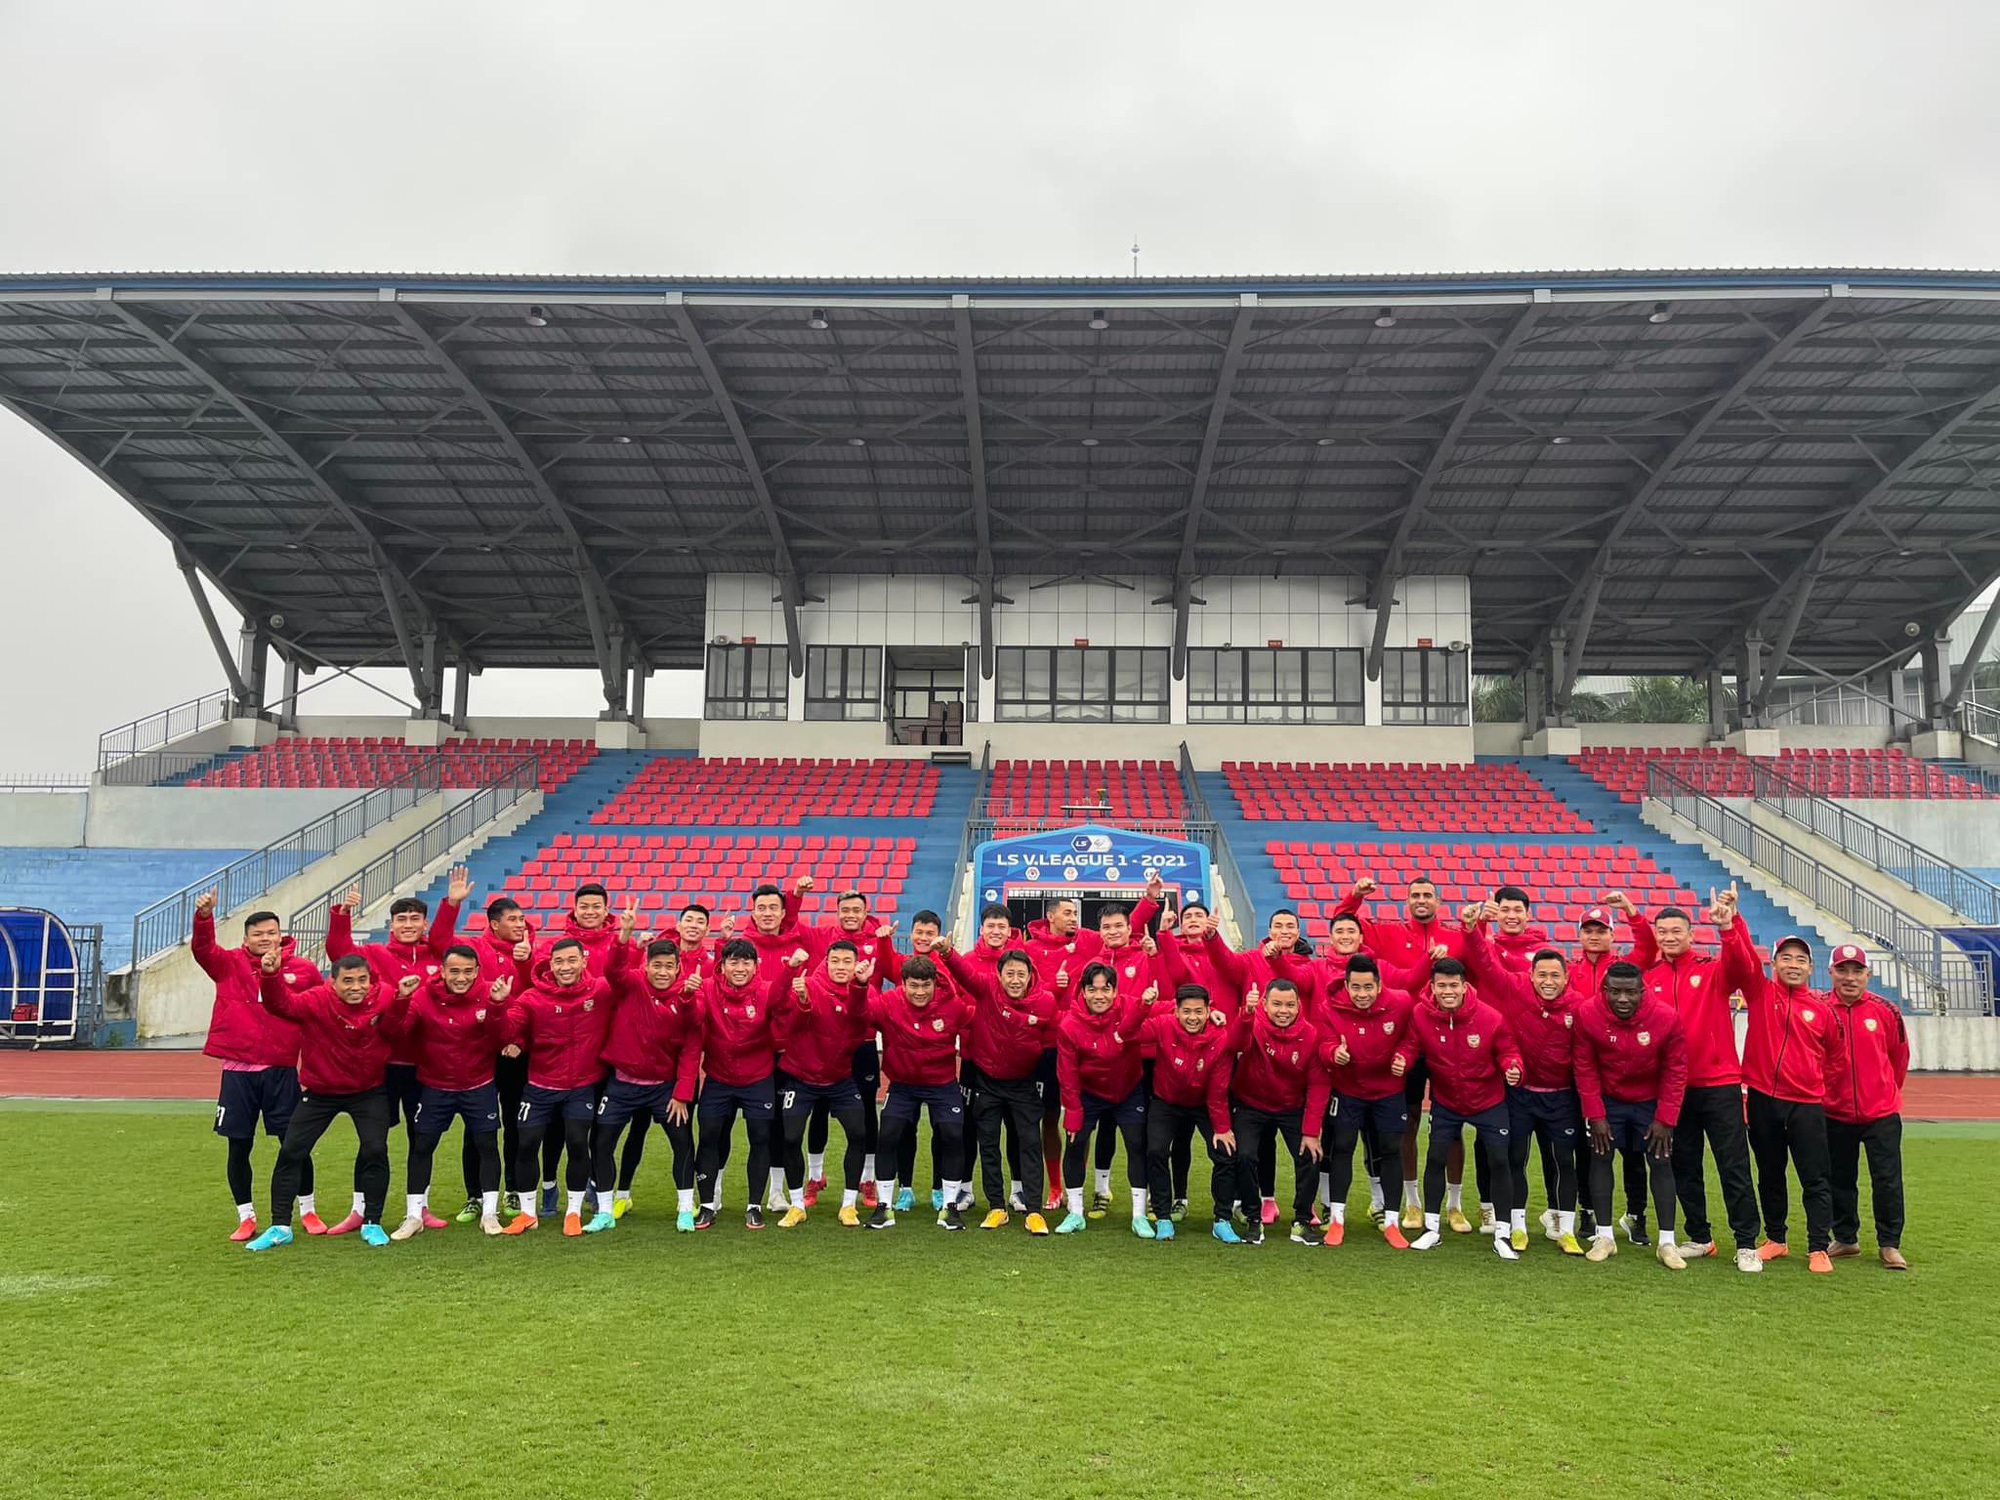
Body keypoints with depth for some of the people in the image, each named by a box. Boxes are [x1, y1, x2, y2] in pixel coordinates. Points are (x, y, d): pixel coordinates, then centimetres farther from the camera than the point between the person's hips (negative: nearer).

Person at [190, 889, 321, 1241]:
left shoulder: (303, 969, 3)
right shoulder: (230, 964, 3)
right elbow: (203, 948, -15)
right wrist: (204, 916, -31)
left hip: (281, 1070, 0)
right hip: (237, 1070, 1)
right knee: (239, 1147, 7)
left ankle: (307, 1211, 20)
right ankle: (246, 1218, 23)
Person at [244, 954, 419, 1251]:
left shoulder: (383, 996, -14)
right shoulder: (317, 1000, -20)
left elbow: (390, 1025, -23)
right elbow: (281, 1004, -33)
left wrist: (401, 997, -40)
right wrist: (270, 975, -52)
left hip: (369, 1090, 0)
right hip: (319, 1090, 0)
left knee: (375, 1150, -12)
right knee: (291, 1151, -2)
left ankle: (372, 1223, 6)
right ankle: (280, 1227, 14)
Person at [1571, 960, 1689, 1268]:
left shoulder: (1665, 1016, -22)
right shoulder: (1587, 1014, -22)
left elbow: (1676, 1070, -11)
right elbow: (1584, 1068, -11)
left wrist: (1665, 1119, -11)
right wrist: (1595, 1115, -11)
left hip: (1652, 1102, 0)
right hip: (1607, 1099, 0)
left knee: (1661, 1162, -2)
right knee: (1600, 1158, -3)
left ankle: (1667, 1242, 5)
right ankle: (1604, 1236, 6)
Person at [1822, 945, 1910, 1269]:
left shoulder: (1885, 1011, -4)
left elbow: (1899, 1056, 10)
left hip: (1881, 1112, 0)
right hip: (1835, 1113, 1)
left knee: (1888, 1179, -1)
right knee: (1840, 1179, 11)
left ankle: (1889, 1245, 12)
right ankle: (1845, 1239, 25)